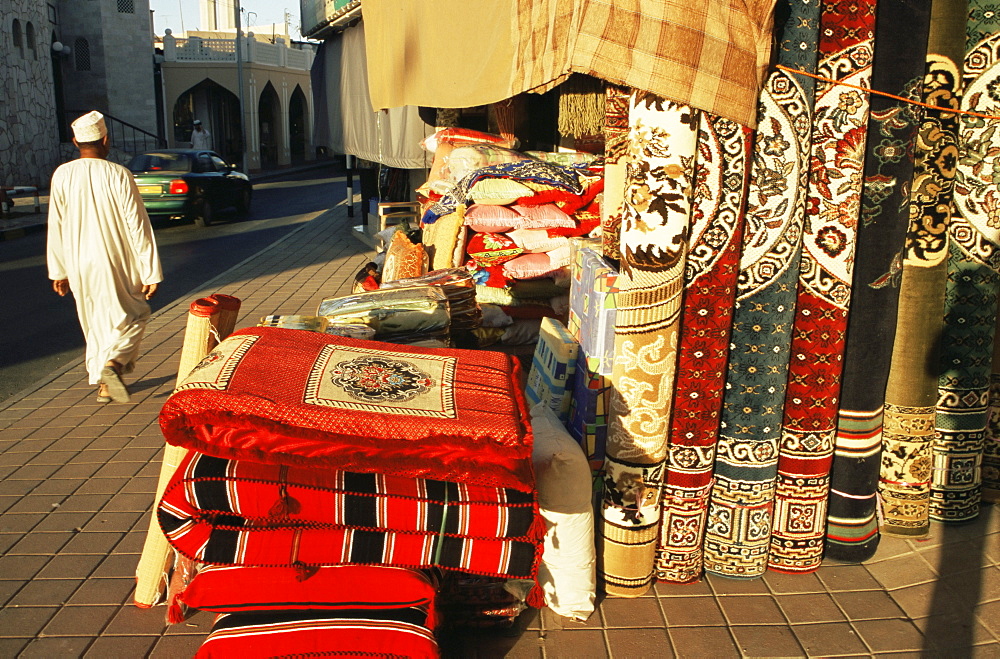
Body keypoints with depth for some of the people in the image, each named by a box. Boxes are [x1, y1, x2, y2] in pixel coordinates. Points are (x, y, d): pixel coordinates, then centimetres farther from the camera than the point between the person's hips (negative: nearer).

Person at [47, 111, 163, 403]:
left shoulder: (62, 175, -2)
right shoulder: (118, 175, -12)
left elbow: (56, 227, 2)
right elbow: (138, 226, -12)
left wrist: (58, 270, 12)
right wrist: (150, 272, -8)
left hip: (78, 265, 4)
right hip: (117, 264, -4)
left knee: (95, 324, 17)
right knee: (134, 315, 12)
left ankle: (103, 385, 23)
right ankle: (113, 362, -12)